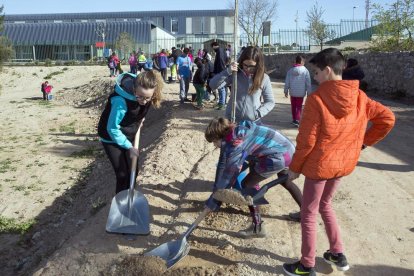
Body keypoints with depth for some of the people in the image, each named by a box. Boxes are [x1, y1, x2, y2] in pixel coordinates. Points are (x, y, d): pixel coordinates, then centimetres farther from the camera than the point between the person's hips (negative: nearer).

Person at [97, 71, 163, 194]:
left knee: (133, 171, 13)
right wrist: (129, 146, -20)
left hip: (128, 136, 6)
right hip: (112, 138, -6)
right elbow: (112, 128, -26)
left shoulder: (145, 95, -18)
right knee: (123, 174, -4)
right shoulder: (121, 101, -37)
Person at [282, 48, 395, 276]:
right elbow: (387, 118, 1)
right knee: (325, 205, 27)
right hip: (344, 163, 6)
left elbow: (306, 140, -17)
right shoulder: (358, 96, -3)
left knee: (308, 214, 10)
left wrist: (294, 167, -5)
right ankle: (337, 254, 34)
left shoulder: (316, 98, -20)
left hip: (319, 164, -6)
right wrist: (362, 142, 8)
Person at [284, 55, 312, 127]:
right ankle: (297, 120, -10)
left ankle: (294, 119, 26)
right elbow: (308, 83, -7)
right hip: (301, 93, -3)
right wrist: (308, 92, 1)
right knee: (299, 106, 5)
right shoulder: (305, 71, -10)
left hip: (292, 92, 3)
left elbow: (287, 82, 2)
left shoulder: (290, 70, -2)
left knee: (293, 106, 15)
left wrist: (286, 91, 11)